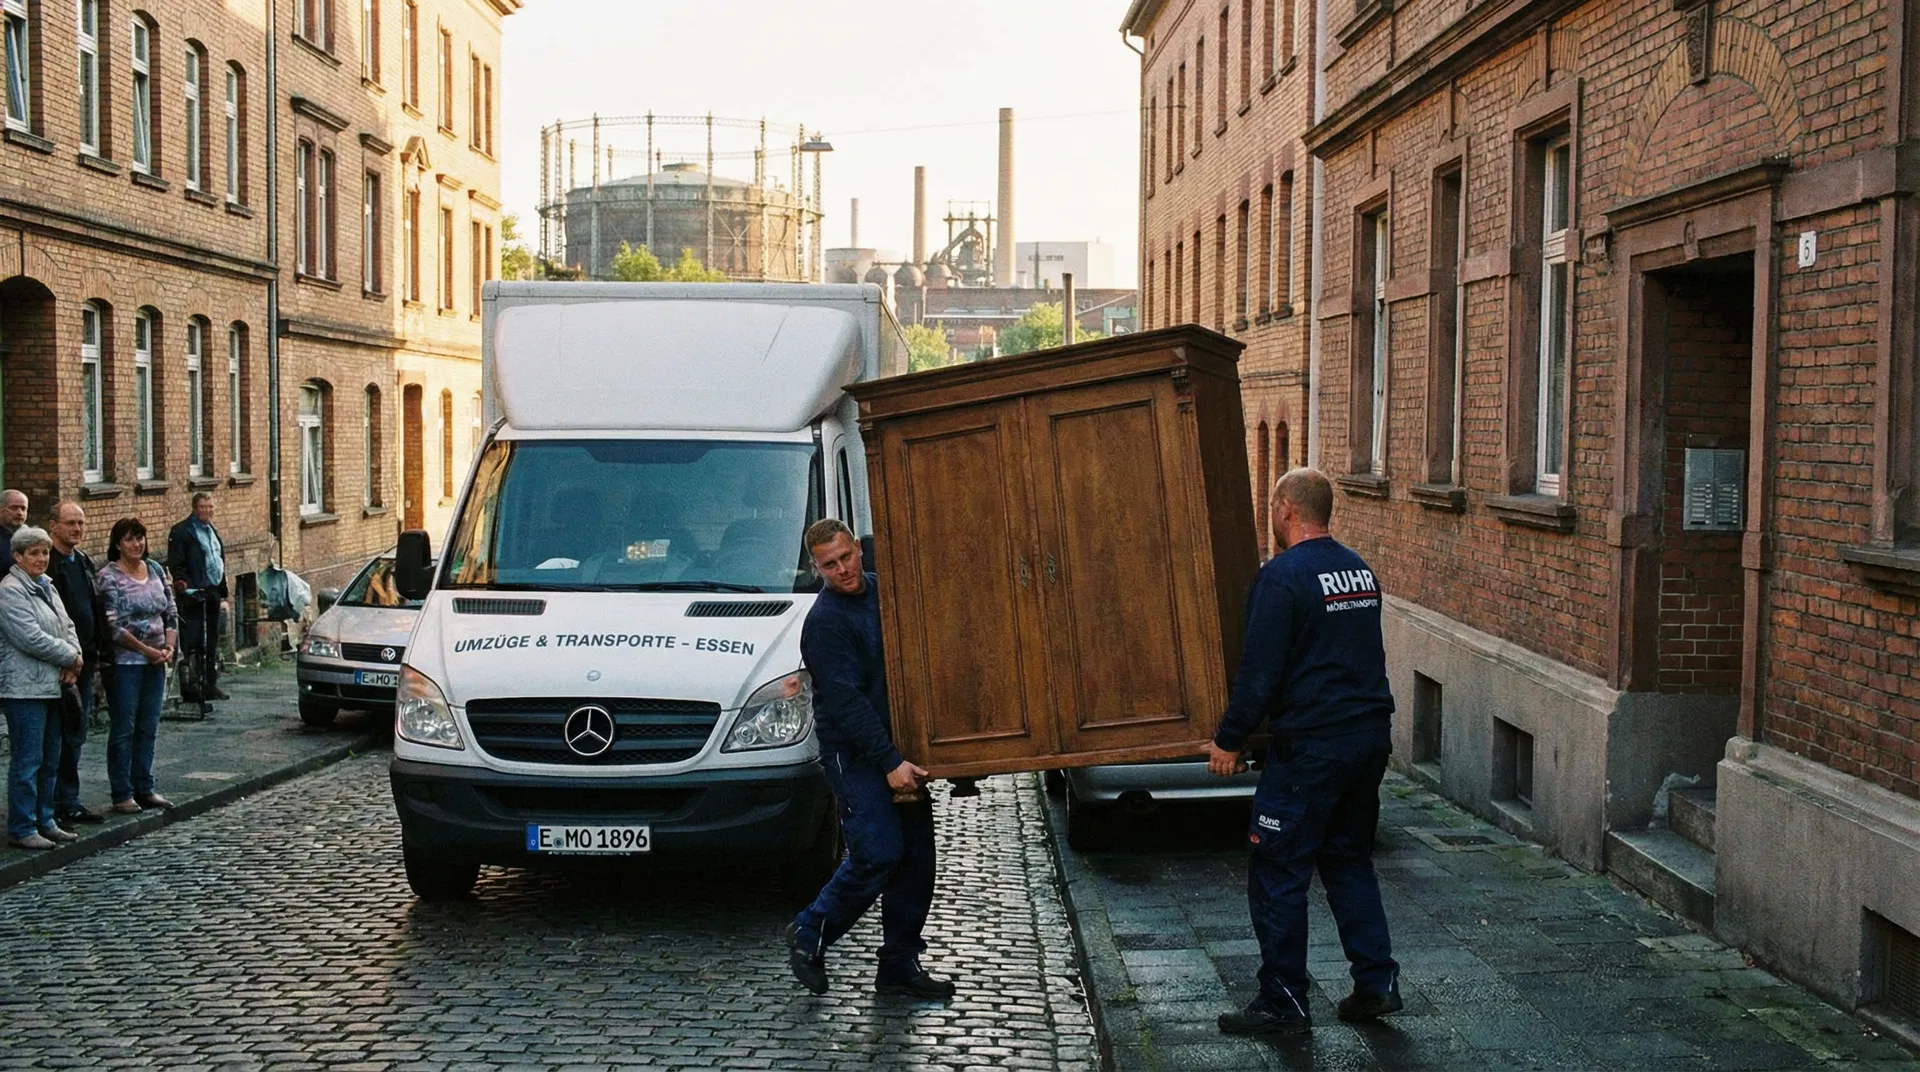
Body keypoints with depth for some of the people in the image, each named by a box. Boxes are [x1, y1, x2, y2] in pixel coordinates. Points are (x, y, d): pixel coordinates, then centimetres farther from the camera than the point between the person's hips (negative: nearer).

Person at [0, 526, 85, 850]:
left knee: (50, 759, 13)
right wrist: (70, 658, -10)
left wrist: (72, 657, -3)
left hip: (52, 686, 9)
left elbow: (67, 627, 16)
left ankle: (45, 821, 21)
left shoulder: (46, 587, 17)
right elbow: (31, 638, -19)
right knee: (28, 760, -6)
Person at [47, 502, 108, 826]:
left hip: (83, 662, 8)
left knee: (75, 736, 12)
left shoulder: (86, 563, 15)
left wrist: (97, 659, 15)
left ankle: (69, 802, 20)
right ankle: (50, 807, 4)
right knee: (54, 737, -3)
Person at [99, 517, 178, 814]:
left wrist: (169, 648, -3)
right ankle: (122, 794, 7)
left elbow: (171, 613, 12)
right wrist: (148, 651, -13)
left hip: (156, 662, 6)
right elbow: (113, 626, -13)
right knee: (124, 728, 0)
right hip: (125, 663, -6)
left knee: (148, 728, 10)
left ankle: (144, 789, 19)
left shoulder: (155, 570, 10)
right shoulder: (109, 577, -8)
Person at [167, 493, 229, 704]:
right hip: (192, 597, -8)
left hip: (212, 594, 8)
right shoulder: (181, 532, -6)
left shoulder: (213, 531, 20)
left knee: (212, 643, 12)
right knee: (191, 642, -10)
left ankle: (210, 685, 19)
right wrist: (183, 584, -23)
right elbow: (175, 564, -12)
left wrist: (223, 595, 22)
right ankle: (189, 686, -9)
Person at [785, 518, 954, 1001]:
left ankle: (900, 965, 14)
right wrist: (889, 762, -22)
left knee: (917, 857, 5)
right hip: (855, 753, -7)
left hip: (901, 747, 7)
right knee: (879, 854, -14)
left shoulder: (885, 591, 9)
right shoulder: (825, 621, -14)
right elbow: (845, 700, -18)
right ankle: (809, 934, 6)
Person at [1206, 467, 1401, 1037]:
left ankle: (1283, 1003, 7)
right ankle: (1376, 984, 19)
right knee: (1349, 861, 20)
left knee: (1278, 873, 1)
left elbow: (1260, 670, -17)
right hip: (1370, 739, 8)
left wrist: (1228, 740, -8)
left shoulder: (1283, 575, -15)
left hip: (1310, 748, -8)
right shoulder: (1361, 570, 11)